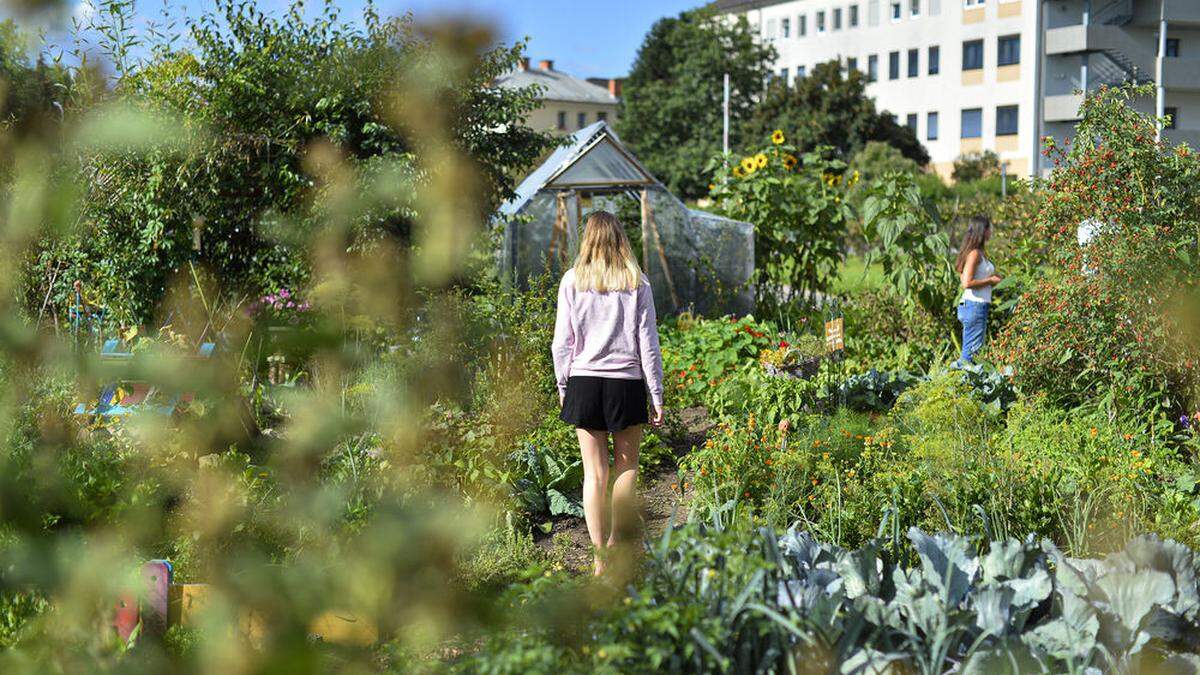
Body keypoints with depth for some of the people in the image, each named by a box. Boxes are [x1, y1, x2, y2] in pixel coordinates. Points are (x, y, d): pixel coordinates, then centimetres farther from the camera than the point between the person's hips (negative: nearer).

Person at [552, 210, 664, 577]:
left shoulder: (572, 281, 0)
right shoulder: (637, 283, -2)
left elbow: (562, 342, 2)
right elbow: (648, 344, 0)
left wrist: (562, 387, 14)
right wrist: (657, 396, 5)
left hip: (584, 381, 1)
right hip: (627, 382, -1)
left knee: (594, 473, 5)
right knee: (626, 466, 16)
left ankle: (600, 560, 8)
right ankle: (618, 544, 24)